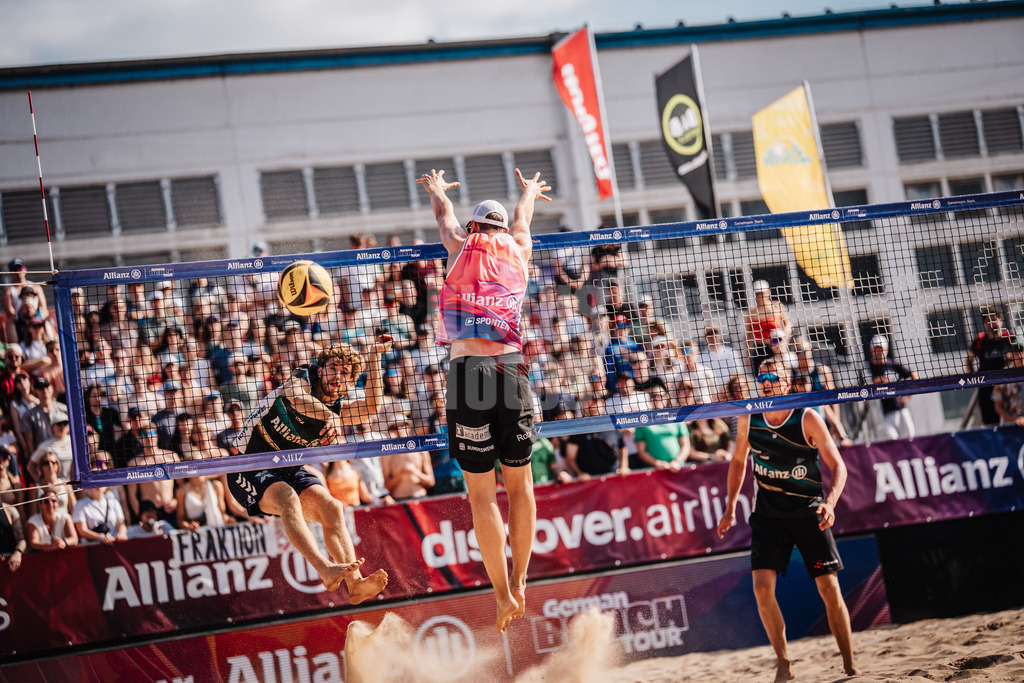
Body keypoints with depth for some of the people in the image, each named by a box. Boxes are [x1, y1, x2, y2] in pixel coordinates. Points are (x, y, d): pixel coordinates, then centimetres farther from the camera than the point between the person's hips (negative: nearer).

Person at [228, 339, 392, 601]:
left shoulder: (339, 410, 2)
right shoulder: (301, 379, -7)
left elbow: (371, 406, -19)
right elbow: (296, 397, -32)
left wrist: (374, 356, -19)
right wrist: (329, 415, -49)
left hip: (289, 469, 5)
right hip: (249, 469, -5)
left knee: (331, 507, -19)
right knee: (287, 498, -33)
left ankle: (355, 584, -30)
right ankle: (326, 571, -50)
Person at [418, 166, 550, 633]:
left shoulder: (462, 246, 13)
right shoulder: (518, 251, 18)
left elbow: (443, 211, 36)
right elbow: (522, 218, 42)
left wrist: (436, 188, 59)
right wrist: (530, 191, 65)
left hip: (468, 368, -2)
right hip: (512, 368, 2)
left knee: (481, 492, 0)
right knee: (519, 483, 14)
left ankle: (503, 594, -2)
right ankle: (518, 584, 18)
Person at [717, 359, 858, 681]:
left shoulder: (808, 419, -12)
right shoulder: (748, 419, -2)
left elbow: (838, 465, -10)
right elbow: (739, 461, 15)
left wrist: (830, 503, -26)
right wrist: (730, 507, 10)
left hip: (809, 513, -2)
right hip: (768, 514, 2)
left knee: (829, 588, -3)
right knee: (762, 586, -13)